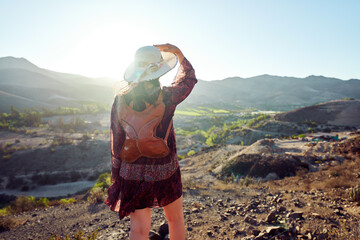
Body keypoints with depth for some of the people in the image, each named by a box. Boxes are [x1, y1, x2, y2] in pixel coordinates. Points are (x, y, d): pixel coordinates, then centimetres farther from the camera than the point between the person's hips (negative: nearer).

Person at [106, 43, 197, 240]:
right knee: (175, 219, 22)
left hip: (133, 174, 3)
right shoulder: (165, 98, -15)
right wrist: (178, 53, 15)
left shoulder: (120, 100, -7)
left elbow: (115, 141, 0)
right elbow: (189, 78, 5)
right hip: (165, 172, -2)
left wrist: (116, 173, 11)